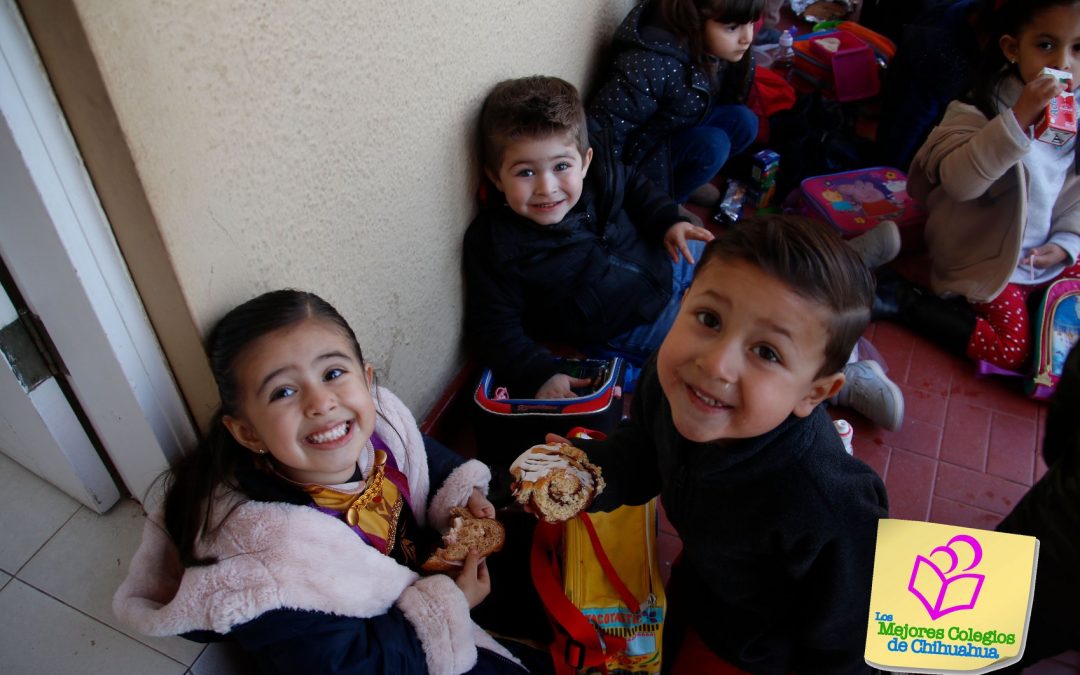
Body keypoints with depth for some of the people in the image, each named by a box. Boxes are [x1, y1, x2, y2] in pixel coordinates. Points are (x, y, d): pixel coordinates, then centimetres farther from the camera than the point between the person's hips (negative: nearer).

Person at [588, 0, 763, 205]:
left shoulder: (721, 50, -14)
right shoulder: (652, 64, -36)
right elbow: (602, 129, -31)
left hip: (679, 129, 7)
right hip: (636, 150, -7)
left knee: (743, 121, -12)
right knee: (712, 145, -26)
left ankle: (679, 177, 5)